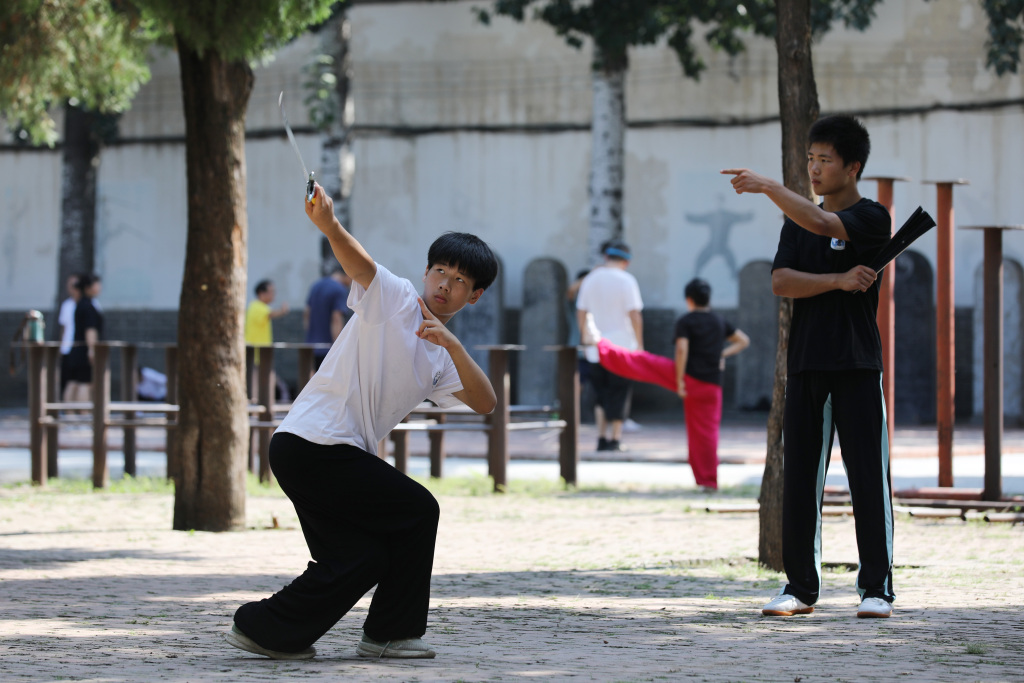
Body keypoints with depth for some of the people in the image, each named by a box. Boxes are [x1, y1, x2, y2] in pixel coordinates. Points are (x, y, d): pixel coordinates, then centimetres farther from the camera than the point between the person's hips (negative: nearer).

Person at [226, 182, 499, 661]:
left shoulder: (442, 361, 19)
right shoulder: (394, 297, -1)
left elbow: (484, 403, 2)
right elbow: (357, 260, -21)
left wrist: (452, 344, -14)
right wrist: (328, 225, -43)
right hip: (317, 445, -9)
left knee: (360, 559, 8)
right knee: (417, 511, -1)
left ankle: (264, 629, 11)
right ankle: (390, 632, 8)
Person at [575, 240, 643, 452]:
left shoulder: (590, 279, 7)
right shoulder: (626, 280, -8)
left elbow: (581, 313, 12)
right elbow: (635, 315, -10)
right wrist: (639, 344, -2)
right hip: (621, 345, -4)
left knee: (600, 394, 13)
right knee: (618, 393, 3)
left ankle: (601, 437, 6)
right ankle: (614, 440, 2)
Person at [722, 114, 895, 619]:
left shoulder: (871, 218, -2)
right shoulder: (797, 222, 15)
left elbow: (820, 223, -21)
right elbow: (780, 281, 1)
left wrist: (767, 186, -27)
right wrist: (837, 280, -13)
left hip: (857, 367, -5)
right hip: (806, 364, 5)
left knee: (869, 479, -5)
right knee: (800, 479, 3)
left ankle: (877, 588, 0)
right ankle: (800, 587, 8)